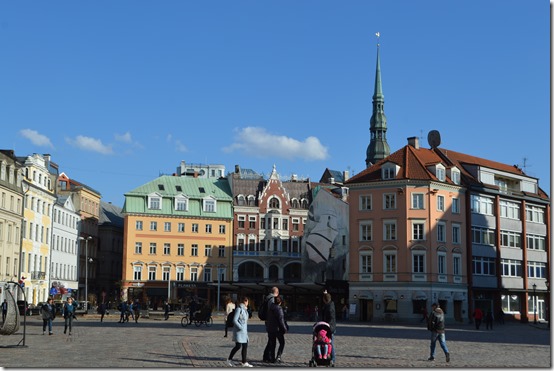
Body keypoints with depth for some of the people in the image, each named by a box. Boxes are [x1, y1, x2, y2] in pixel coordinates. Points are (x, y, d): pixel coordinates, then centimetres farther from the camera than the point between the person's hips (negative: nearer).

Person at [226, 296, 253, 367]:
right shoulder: (239, 309, -13)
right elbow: (234, 320, -18)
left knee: (245, 346, 5)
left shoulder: (245, 309, 14)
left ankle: (244, 362, 9)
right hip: (238, 330, -9)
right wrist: (240, 327, -21)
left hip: (244, 331, 9)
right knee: (238, 346, -9)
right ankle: (229, 359, 8)